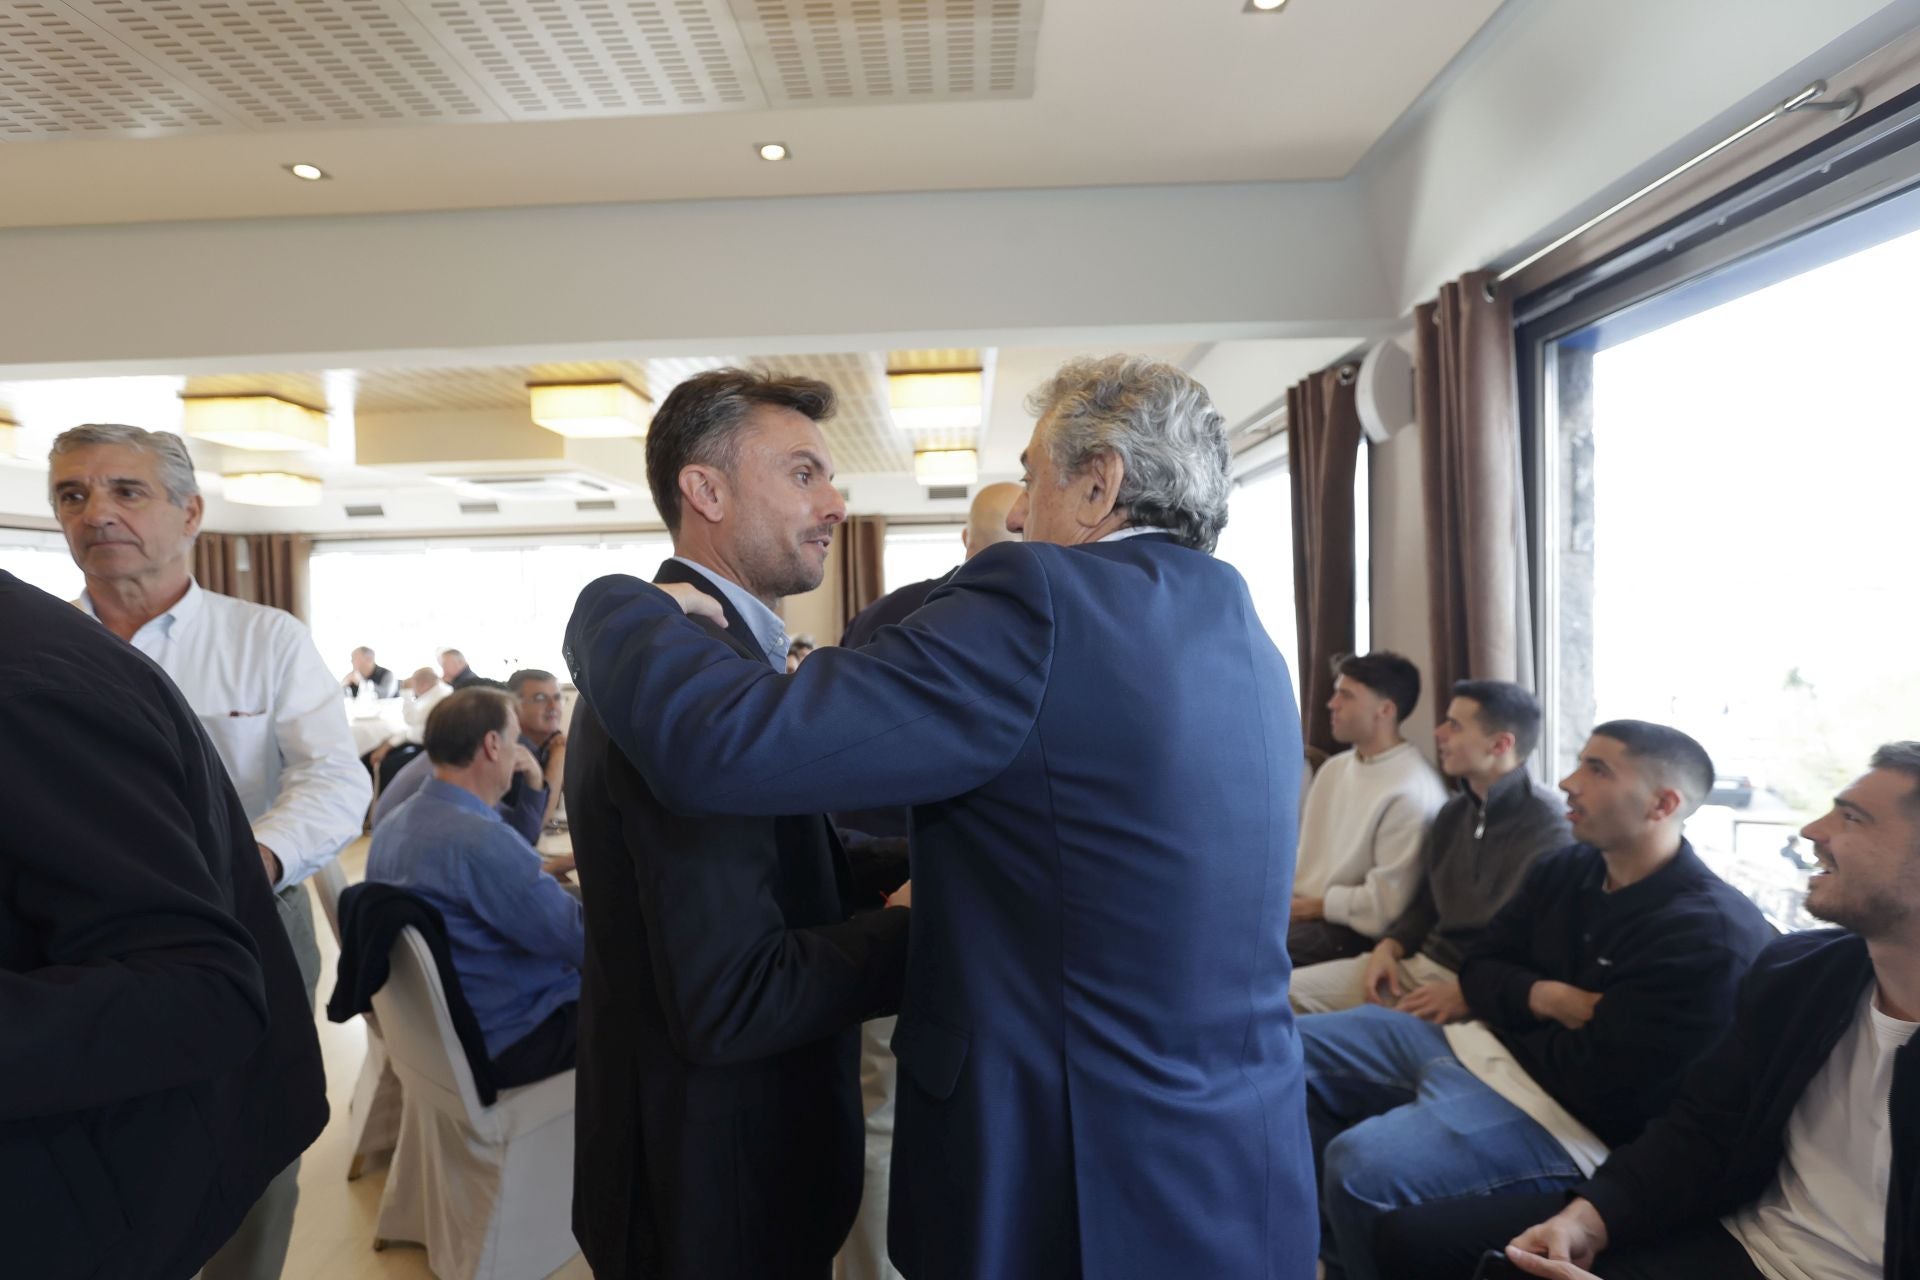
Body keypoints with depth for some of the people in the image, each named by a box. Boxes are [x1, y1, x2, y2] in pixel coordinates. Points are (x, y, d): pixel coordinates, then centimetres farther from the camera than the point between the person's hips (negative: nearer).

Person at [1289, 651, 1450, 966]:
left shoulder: (1411, 793, -16)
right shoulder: (1333, 769, 13)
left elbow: (1386, 905, -19)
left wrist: (1317, 905, -11)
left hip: (1354, 932, -8)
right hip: (1296, 909, 8)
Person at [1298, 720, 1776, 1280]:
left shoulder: (1710, 934, -20)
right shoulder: (1564, 869, 5)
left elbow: (1595, 1081, -23)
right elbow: (1478, 969, 9)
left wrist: (1525, 1017, -4)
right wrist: (1544, 999, -12)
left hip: (1565, 1114, -9)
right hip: (1480, 1047, 9)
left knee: (1361, 1166, -31)